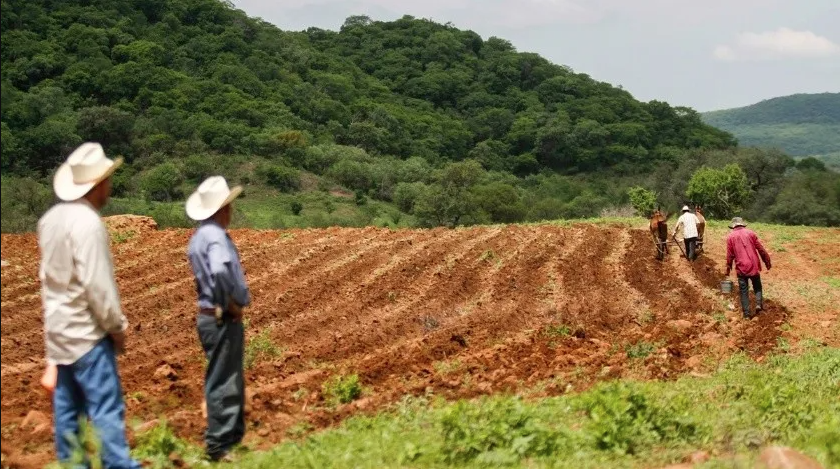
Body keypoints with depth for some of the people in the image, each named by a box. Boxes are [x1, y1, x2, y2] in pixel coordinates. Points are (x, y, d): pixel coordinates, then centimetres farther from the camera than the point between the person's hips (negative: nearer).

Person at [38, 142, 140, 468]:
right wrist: (117, 326, -11)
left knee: (67, 405, 13)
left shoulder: (52, 218, 7)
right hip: (86, 330, -9)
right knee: (106, 407, -7)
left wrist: (55, 314, 19)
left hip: (59, 327, 9)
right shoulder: (87, 222, -20)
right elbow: (95, 284, -21)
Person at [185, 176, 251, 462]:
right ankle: (219, 447, 6)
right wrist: (230, 305, -22)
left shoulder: (200, 236, 12)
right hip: (223, 320, -10)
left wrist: (230, 303, 5)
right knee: (223, 383, -2)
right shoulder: (215, 235, -19)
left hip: (212, 317, 10)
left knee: (230, 381, 20)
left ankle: (233, 437, 31)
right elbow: (220, 272, -36)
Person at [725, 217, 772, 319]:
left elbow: (730, 255, 0)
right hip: (753, 266, 1)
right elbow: (761, 249, 4)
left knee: (744, 291, 5)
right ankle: (759, 303, -7)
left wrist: (728, 269, 9)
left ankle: (746, 314, 2)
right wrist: (767, 262, 13)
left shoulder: (730, 236, 1)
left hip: (741, 267, -1)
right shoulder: (750, 233, 4)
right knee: (757, 286, 17)